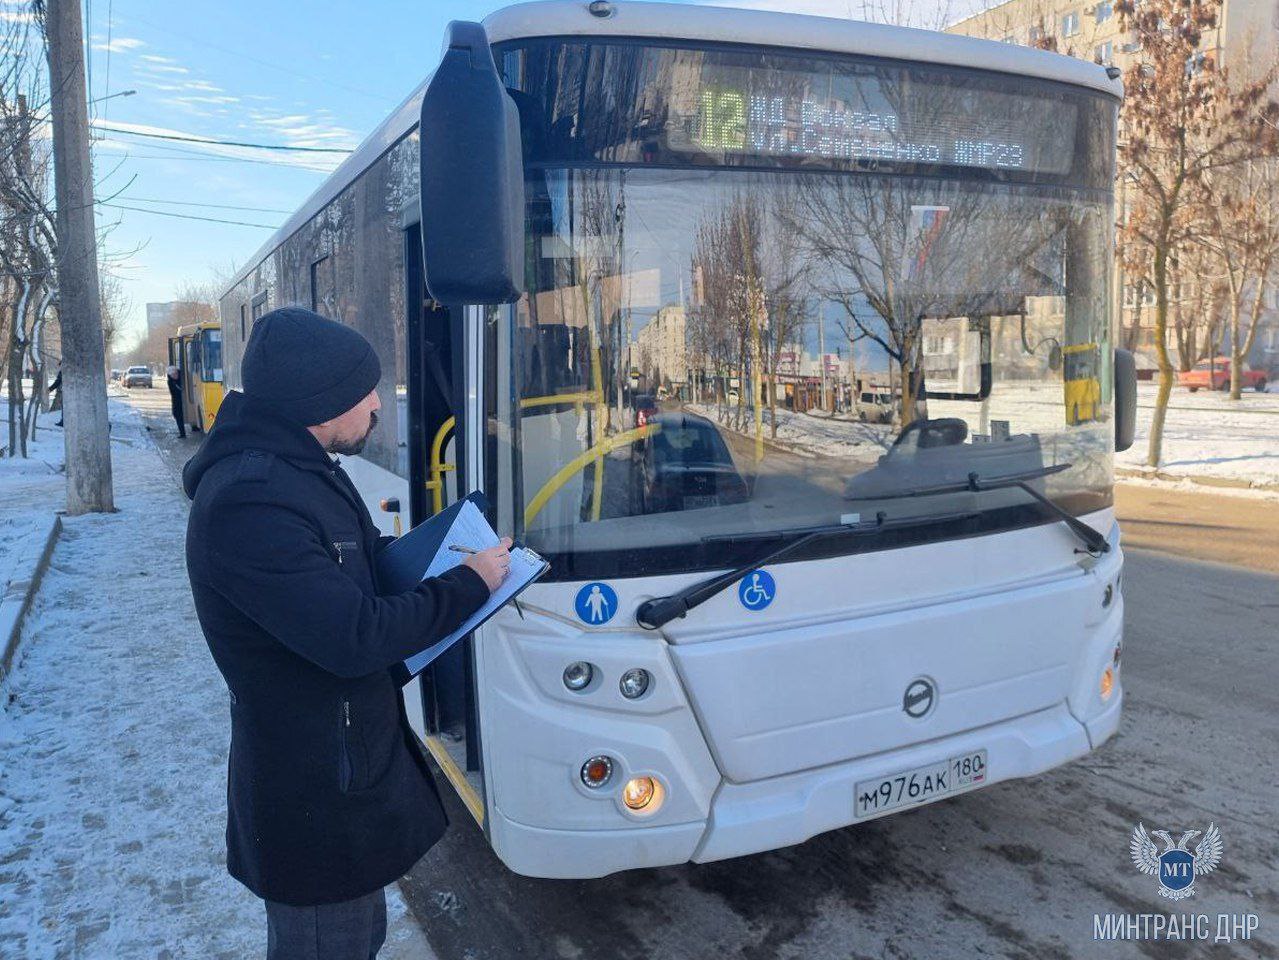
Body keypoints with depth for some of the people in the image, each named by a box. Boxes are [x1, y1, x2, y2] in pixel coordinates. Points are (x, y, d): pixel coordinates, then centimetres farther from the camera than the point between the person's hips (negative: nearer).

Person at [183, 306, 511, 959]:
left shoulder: (299, 468, 6)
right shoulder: (247, 505, -29)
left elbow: (361, 558, 19)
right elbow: (356, 636, -30)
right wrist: (469, 583, -18)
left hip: (357, 752, 10)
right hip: (314, 789, -10)